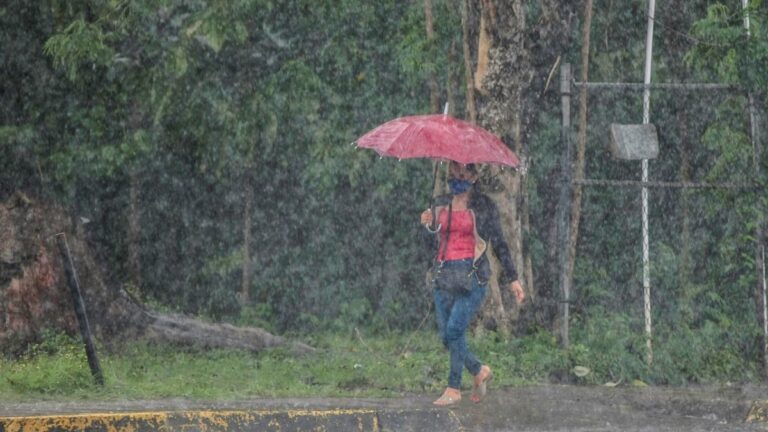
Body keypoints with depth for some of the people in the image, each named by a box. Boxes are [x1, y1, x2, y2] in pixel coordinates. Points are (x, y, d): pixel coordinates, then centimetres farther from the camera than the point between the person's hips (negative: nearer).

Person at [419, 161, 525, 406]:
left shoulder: (484, 206, 2)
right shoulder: (440, 205, 13)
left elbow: (499, 244, 7)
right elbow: (432, 244, 15)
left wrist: (512, 279, 6)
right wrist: (429, 227, -7)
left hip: (472, 276, -5)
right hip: (444, 276, 5)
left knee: (454, 329, -18)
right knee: (446, 337, 2)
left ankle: (454, 389, -8)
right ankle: (479, 371, 25)